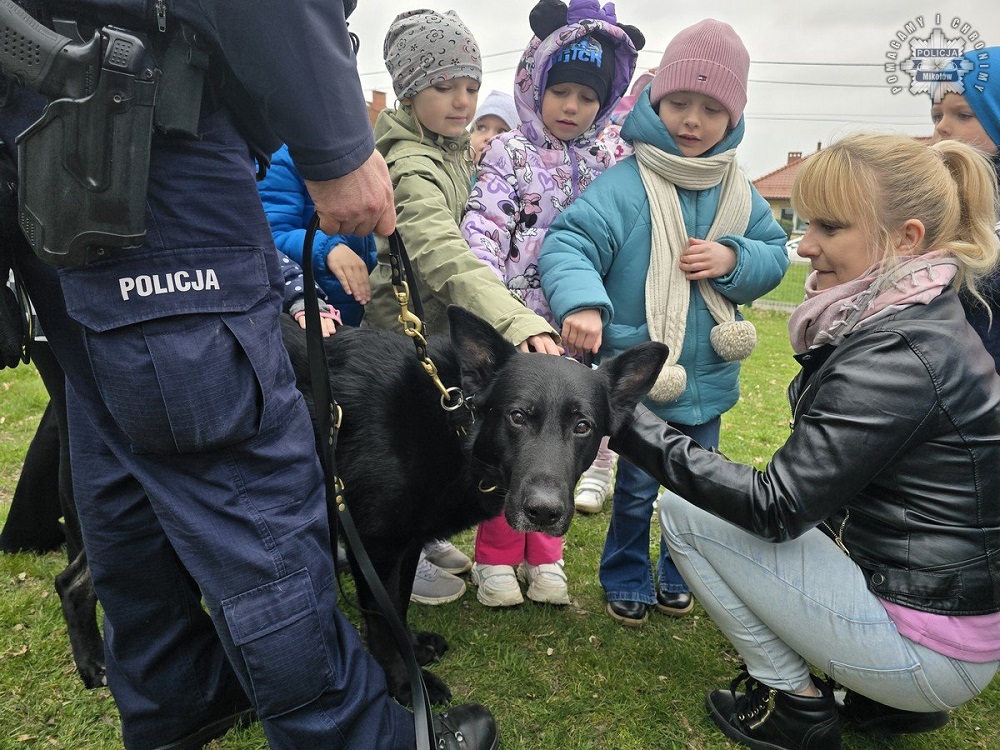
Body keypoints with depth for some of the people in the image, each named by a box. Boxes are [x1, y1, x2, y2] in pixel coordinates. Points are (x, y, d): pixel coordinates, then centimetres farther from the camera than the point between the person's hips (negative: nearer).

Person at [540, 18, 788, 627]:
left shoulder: (738, 191, 2)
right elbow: (569, 243, -24)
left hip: (709, 377, 5)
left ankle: (678, 575, 42)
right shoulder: (625, 184, -16)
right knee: (638, 488, 10)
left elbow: (775, 253, 7)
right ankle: (627, 581, 34)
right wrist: (581, 302, -43)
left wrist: (734, 259, -15)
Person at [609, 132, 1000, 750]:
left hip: (931, 648, -9)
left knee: (684, 513, -8)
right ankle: (889, 696, 19)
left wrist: (635, 426, -24)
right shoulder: (924, 317, 5)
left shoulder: (898, 353, -25)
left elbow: (775, 507, -24)